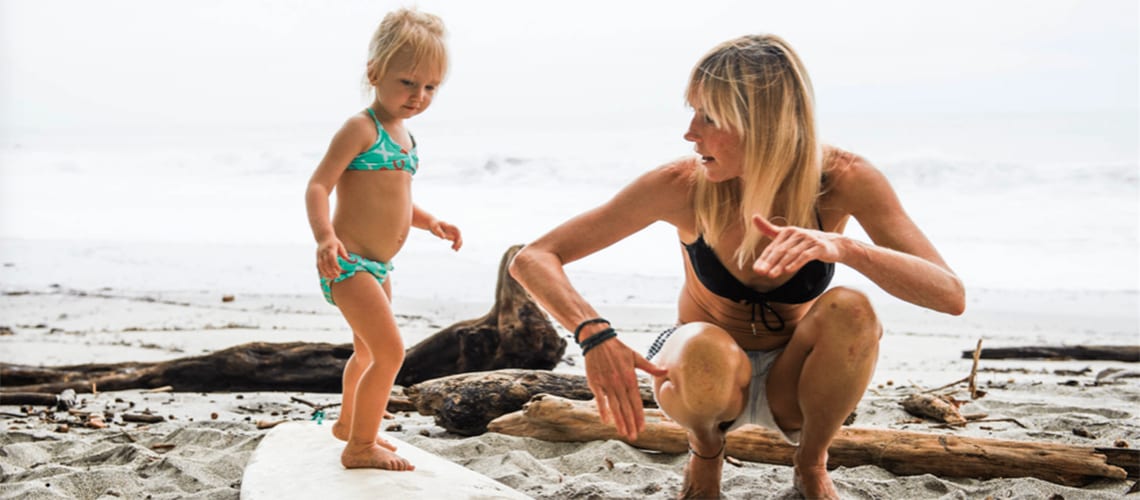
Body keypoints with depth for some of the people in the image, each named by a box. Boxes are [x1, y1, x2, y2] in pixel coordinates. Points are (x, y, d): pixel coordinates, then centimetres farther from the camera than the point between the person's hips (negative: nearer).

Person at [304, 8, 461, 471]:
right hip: (348, 261, -10)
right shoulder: (360, 128, -16)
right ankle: (360, 447, -1)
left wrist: (430, 222, 15)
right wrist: (325, 237, -37)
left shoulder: (403, 136, 11)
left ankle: (348, 422, 48)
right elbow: (318, 186, -23)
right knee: (390, 351, -14)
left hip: (377, 266, 10)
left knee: (367, 350, 26)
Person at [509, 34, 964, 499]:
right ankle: (705, 453, -1)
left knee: (851, 312, -32)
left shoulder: (840, 181, -22)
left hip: (793, 385, 1)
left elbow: (951, 295, -31)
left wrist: (843, 248, -48)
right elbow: (532, 260, -22)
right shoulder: (683, 185, -22)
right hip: (708, 376, -1)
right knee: (707, 351, -37)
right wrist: (594, 333, -42)